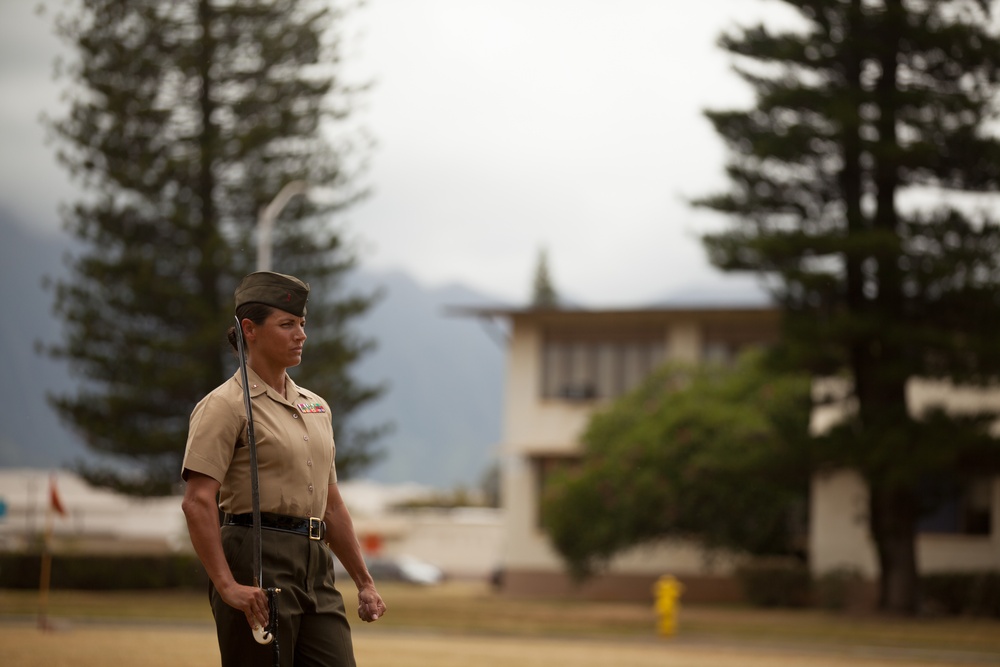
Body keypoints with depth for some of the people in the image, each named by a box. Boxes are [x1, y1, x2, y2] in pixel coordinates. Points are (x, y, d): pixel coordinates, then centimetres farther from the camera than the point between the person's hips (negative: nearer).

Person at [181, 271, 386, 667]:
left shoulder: (315, 407, 19)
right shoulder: (226, 405, -5)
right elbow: (197, 502, -15)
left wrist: (364, 582, 19)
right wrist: (226, 585, -23)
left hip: (316, 570, 7)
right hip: (257, 563, -7)